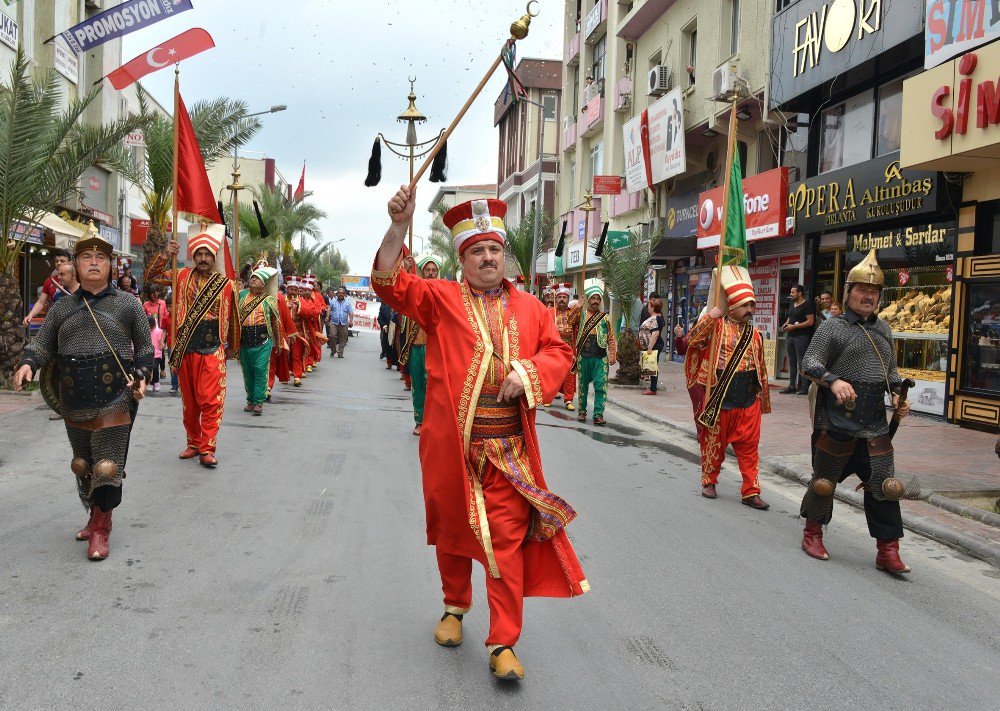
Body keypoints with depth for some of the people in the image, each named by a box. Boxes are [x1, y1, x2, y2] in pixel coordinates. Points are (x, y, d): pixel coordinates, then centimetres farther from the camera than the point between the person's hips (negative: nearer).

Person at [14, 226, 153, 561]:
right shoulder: (62, 308, 12)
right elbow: (43, 344, 11)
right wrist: (27, 363, -10)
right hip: (74, 402, 4)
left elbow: (144, 347, 9)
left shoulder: (127, 303, 4)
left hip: (115, 398, -4)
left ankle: (101, 529, 5)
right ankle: (95, 516, 32)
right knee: (82, 463, 14)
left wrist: (141, 375, -7)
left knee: (107, 464, -6)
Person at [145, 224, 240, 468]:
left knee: (210, 401, -7)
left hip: (212, 351, -3)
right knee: (189, 400, 12)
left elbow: (232, 318, 10)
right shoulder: (182, 277, 6)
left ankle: (207, 449, -2)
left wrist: (232, 348, 18)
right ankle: (193, 443, 24)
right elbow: (151, 277, 11)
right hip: (185, 349, 3)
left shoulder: (226, 284, 0)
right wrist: (165, 255, -4)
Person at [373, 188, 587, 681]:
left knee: (507, 538, -2)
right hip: (450, 443, 0)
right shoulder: (441, 298, 2)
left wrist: (529, 372, -11)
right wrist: (398, 226, -21)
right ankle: (455, 607, 40)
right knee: (453, 527, 15)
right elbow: (391, 284, -8)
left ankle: (503, 644, 6)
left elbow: (559, 351, 10)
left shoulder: (529, 308, 9)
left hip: (509, 447, 1)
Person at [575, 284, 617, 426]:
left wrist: (613, 356, 0)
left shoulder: (605, 318, 9)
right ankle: (582, 411, 22)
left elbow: (611, 338, 9)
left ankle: (598, 414, -4)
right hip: (583, 356, 0)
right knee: (583, 385, 10)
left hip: (600, 357, 0)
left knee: (601, 386, -6)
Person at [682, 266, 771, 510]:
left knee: (749, 447, 4)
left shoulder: (754, 334, 9)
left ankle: (751, 491, 10)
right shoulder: (717, 326, -5)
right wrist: (709, 317, -25)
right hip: (719, 400, -4)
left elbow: (761, 369, 17)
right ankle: (709, 482, 27)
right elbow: (690, 341, -19)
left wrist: (763, 398, 18)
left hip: (748, 401, 4)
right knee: (714, 444, 9)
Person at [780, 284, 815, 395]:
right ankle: (792, 386, 14)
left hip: (802, 337, -8)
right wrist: (786, 324, 8)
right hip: (790, 336, 9)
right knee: (792, 362, 10)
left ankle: (805, 387, -5)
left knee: (801, 363, -8)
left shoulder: (807, 305, -8)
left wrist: (793, 326, -17)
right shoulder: (792, 305, 17)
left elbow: (810, 322, -15)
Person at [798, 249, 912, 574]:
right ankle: (812, 534, 26)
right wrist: (833, 380, -29)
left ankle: (888, 550, 10)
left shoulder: (883, 329, 16)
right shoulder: (833, 327, -3)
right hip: (837, 422, -5)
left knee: (884, 486, 2)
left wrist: (897, 394, 7)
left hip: (875, 425, 5)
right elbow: (810, 362, -12)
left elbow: (891, 369, 25)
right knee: (825, 480, 7)